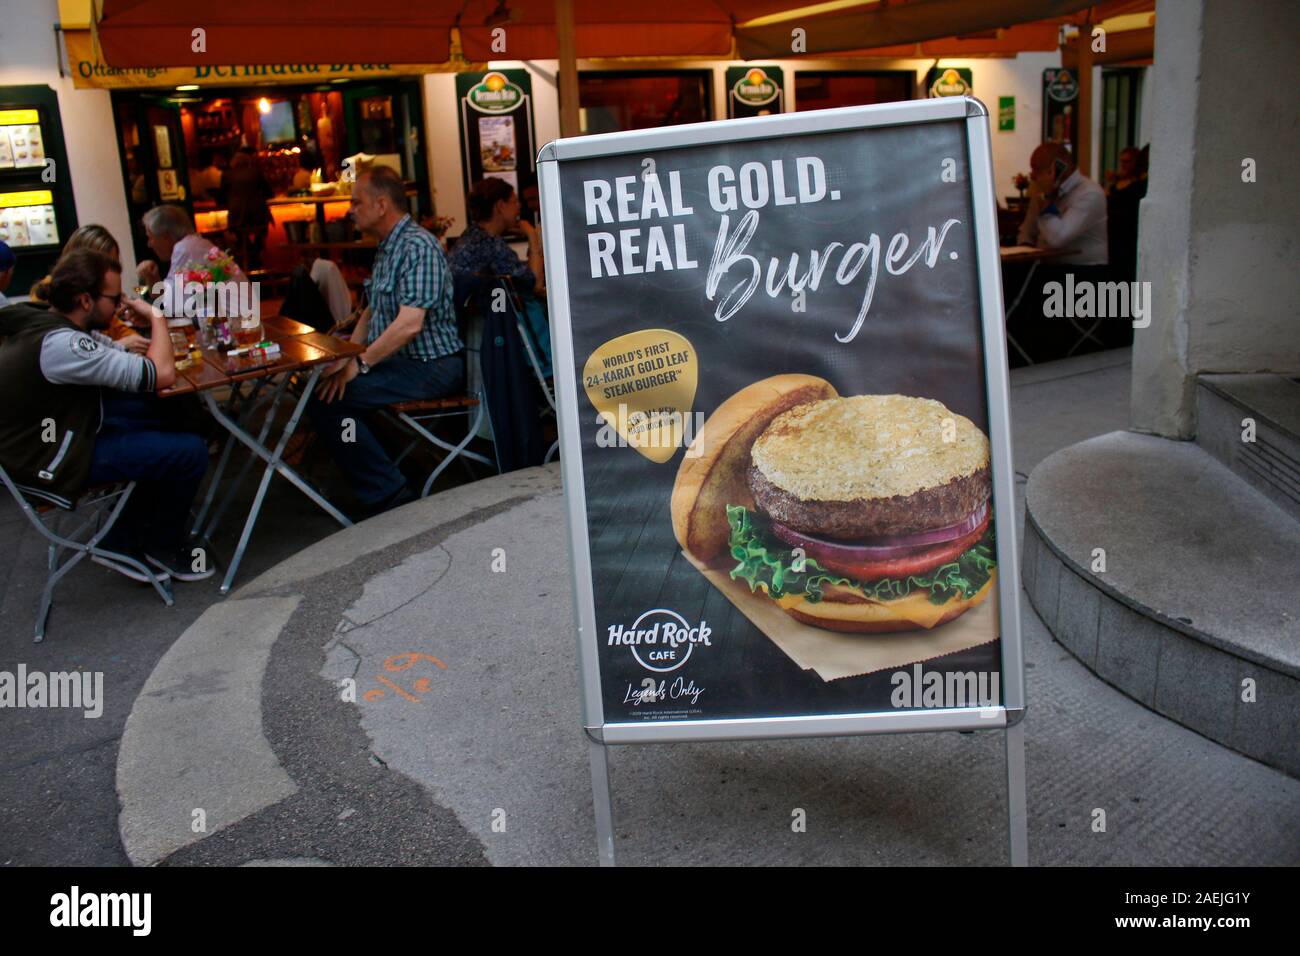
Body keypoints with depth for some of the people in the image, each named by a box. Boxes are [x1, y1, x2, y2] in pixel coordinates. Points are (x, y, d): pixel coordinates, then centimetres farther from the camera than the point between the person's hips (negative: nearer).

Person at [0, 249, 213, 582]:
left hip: (44, 437, 10)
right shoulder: (60, 344, -29)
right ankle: (164, 548, 10)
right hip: (52, 461, -10)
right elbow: (162, 374, -30)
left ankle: (121, 542, 23)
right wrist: (156, 317, -15)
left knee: (165, 425, 19)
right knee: (190, 452, -14)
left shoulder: (41, 322, 1)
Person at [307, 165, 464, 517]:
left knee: (326, 400, -19)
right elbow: (371, 313, 22)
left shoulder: (417, 246, -16)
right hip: (400, 360, 10)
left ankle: (389, 495, -15)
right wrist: (345, 359, 7)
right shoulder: (386, 249, 17)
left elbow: (409, 325, -26)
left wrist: (358, 365, -20)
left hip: (432, 366, -10)